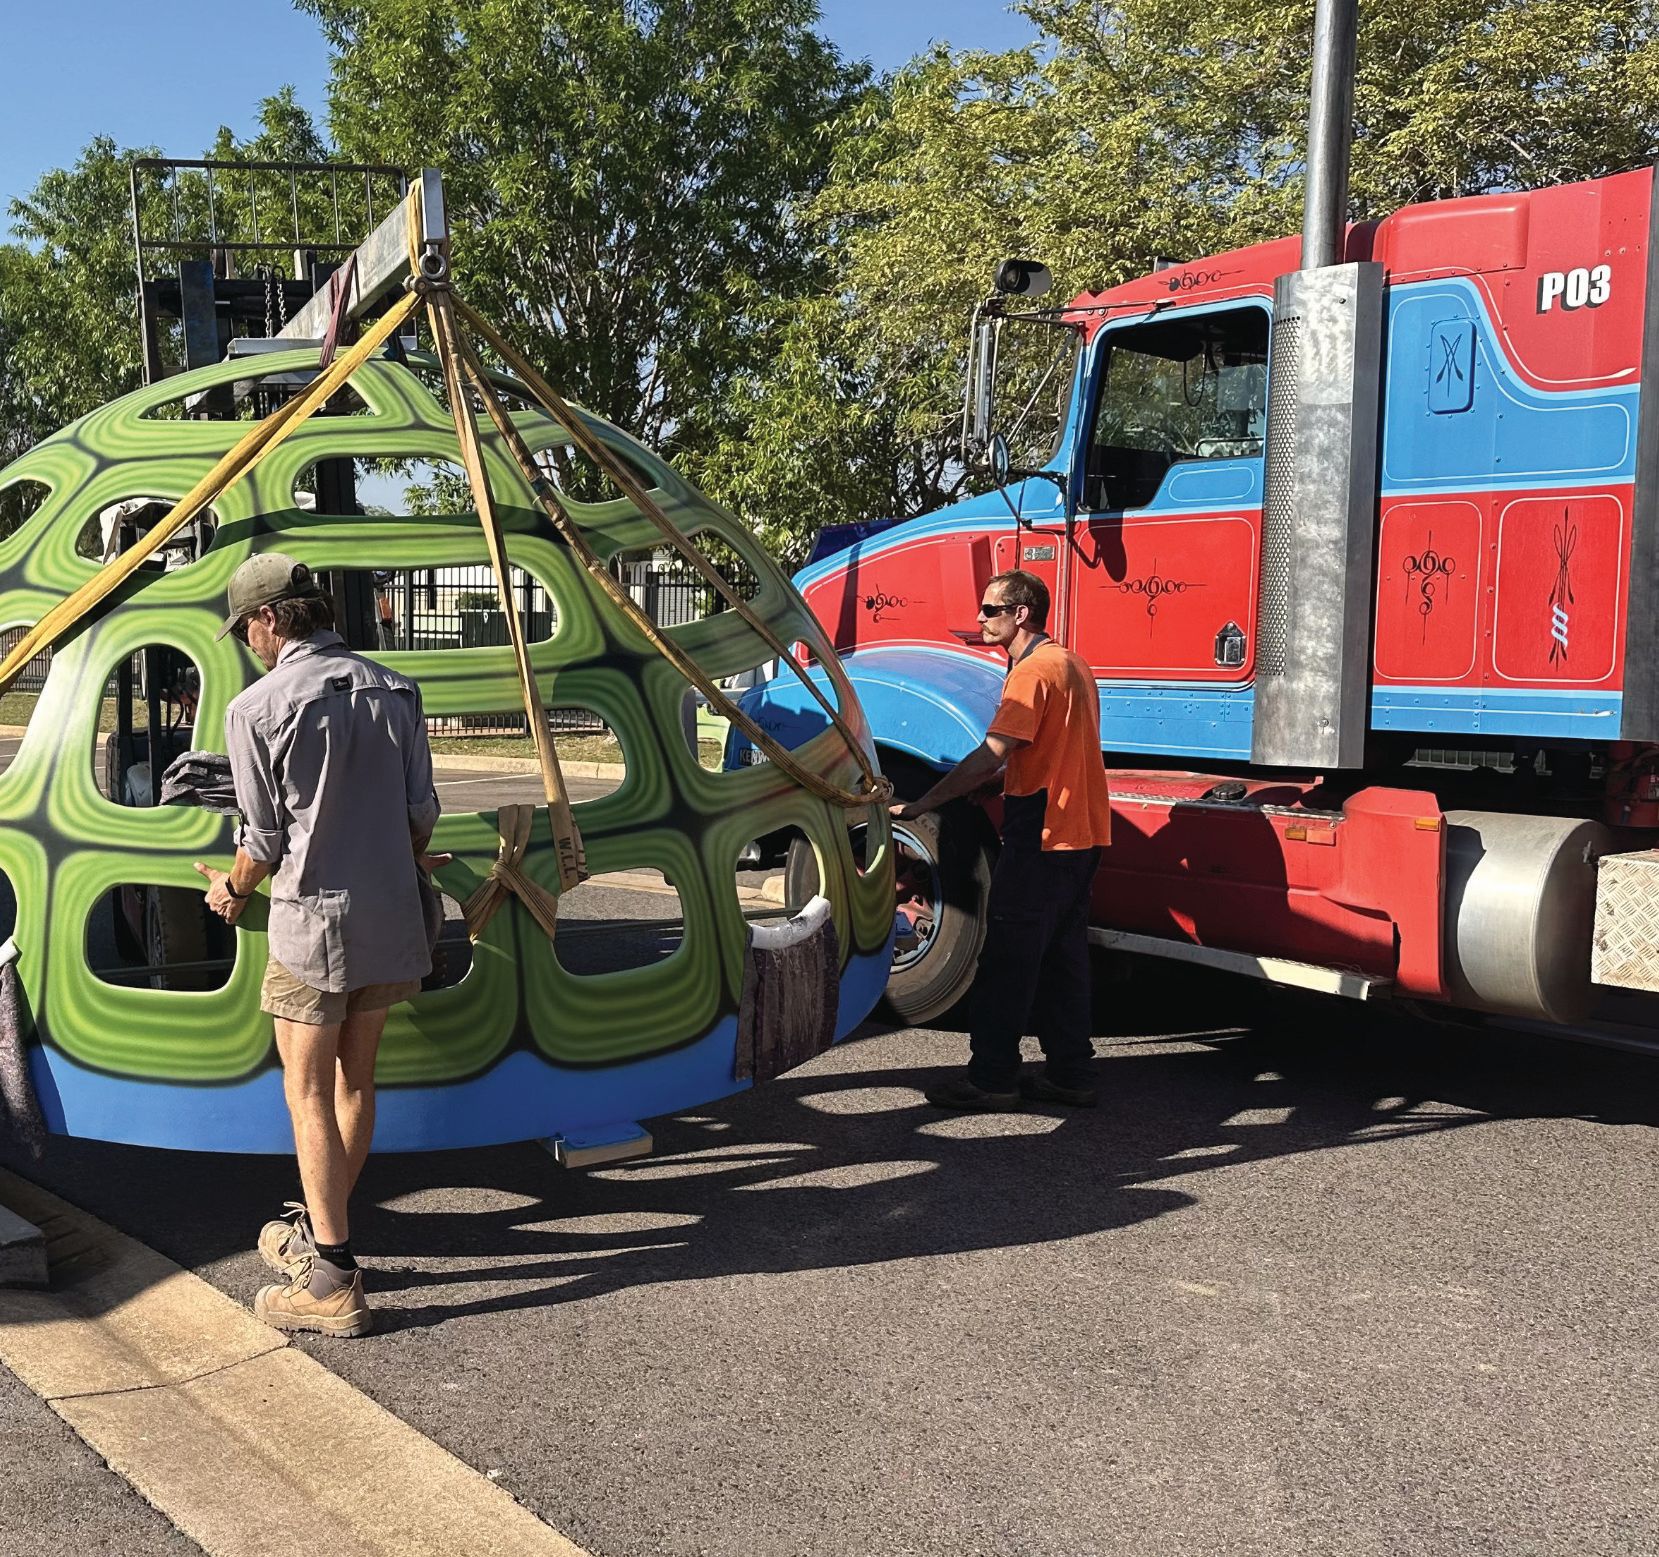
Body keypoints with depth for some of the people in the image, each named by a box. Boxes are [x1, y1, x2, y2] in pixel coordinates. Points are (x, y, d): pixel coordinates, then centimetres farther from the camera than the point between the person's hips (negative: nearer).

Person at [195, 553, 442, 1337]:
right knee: (355, 1080, 16)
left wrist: (232, 890, 16)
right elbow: (422, 810, 9)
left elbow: (265, 839, -5)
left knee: (308, 1092, 1)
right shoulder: (396, 691, 4)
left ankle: (332, 1279, -1)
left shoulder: (257, 707, -11)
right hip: (393, 918, 6)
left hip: (313, 922, -6)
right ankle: (320, 1229, 31)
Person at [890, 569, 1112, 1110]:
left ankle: (991, 1078, 3)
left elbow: (991, 756, -24)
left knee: (1007, 960, -3)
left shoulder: (1033, 670, -15)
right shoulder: (1070, 662, 16)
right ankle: (1069, 1074, 18)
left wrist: (920, 805, -23)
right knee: (1062, 957, 14)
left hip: (1040, 838, -10)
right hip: (1082, 834, 10)